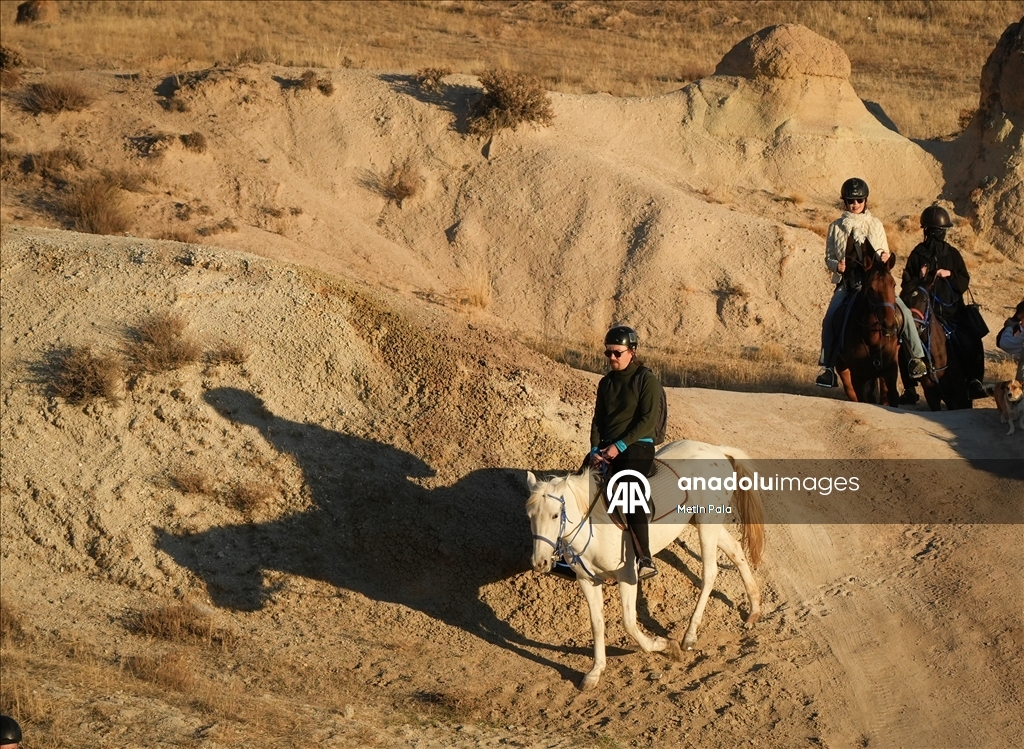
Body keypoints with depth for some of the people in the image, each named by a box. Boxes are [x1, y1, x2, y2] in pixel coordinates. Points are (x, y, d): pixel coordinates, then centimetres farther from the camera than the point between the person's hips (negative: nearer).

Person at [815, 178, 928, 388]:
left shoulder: (875, 225, 9)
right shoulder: (836, 227, 9)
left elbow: (885, 253, 12)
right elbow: (828, 258, 10)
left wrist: (884, 258, -12)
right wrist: (837, 266, -12)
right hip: (847, 281, 0)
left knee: (903, 312, -18)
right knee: (830, 319, -20)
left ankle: (917, 356, -9)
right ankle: (828, 367, -11)